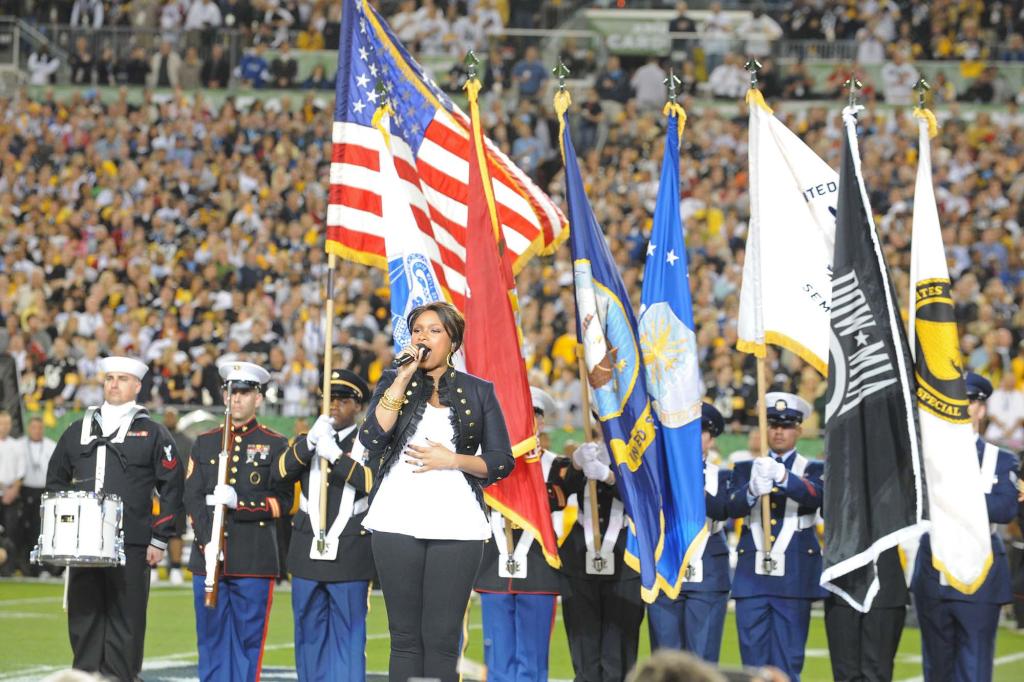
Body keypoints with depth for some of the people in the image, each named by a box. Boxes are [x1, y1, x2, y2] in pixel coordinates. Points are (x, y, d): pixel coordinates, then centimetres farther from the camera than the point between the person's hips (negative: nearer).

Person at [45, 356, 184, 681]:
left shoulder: (153, 433, 5)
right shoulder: (78, 431, 15)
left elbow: (172, 489, 2)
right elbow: (56, 479, 22)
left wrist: (159, 540, -3)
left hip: (131, 545, -3)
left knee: (125, 621, -3)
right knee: (83, 617, 4)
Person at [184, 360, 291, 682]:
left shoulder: (276, 446, 6)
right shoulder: (204, 444, 14)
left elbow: (282, 502, -1)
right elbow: (192, 498, 6)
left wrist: (239, 503, -15)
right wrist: (206, 542, -9)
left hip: (254, 561, -2)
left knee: (248, 640, -1)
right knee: (211, 639, 3)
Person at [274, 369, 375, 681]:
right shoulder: (305, 442, 14)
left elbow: (374, 483, -13)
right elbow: (281, 473, -3)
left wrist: (336, 455, -19)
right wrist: (310, 442, -16)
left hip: (350, 560, -3)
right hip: (307, 557, 3)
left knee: (348, 639, -3)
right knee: (309, 638, 7)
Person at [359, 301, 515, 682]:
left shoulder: (478, 392, 10)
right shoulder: (393, 383, 12)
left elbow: (502, 462, 7)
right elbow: (371, 438, -6)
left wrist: (451, 460, -8)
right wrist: (404, 378, -7)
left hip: (456, 525, -1)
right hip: (398, 522, 1)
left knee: (442, 638, -5)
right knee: (405, 635, 1)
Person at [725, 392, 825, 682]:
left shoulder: (812, 470, 8)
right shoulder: (745, 468, 12)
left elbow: (815, 495, -16)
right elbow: (733, 507, -6)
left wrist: (782, 476, -36)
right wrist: (752, 490, -29)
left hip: (794, 579, -2)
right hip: (752, 575, 2)